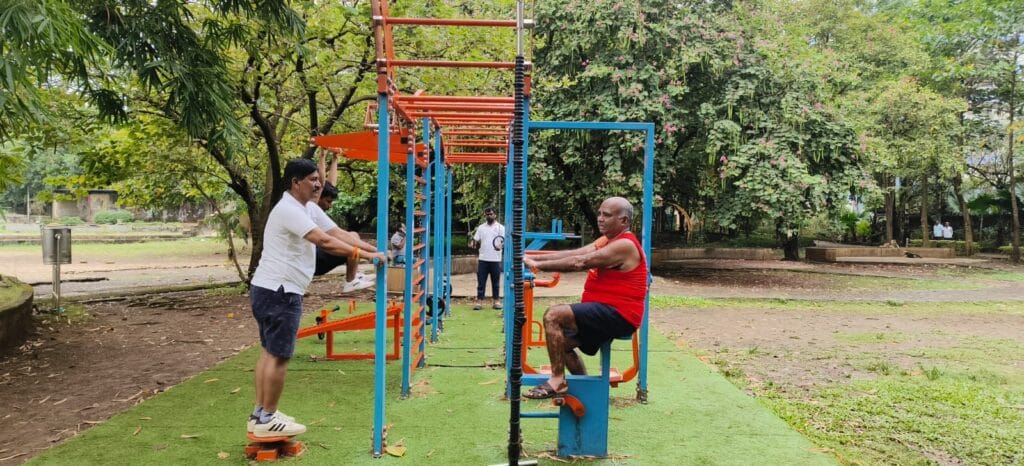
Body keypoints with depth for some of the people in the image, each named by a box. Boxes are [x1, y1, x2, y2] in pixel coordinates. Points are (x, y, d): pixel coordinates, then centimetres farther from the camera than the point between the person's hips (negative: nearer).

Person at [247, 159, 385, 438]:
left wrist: (375, 249, 0)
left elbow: (338, 233, 9)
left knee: (270, 352, 15)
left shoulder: (309, 208, 12)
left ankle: (260, 414, 24)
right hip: (278, 291, -11)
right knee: (279, 355, -4)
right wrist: (366, 256, -29)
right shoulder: (288, 210, -19)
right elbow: (324, 241, -29)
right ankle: (267, 420, 5)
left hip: (276, 290, 11)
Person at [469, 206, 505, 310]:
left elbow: (504, 240, -3)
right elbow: (476, 241, 11)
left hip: (495, 259, -2)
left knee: (496, 281, 6)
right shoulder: (481, 227, 9)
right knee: (481, 281, 2)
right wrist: (473, 244, -12)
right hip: (483, 259, 2)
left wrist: (501, 245, -24)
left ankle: (496, 301, 13)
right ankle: (479, 301, 6)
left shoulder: (501, 228, 1)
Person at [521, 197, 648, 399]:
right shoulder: (607, 240, 16)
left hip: (618, 315, -11)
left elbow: (579, 262, -23)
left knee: (553, 315, -23)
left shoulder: (624, 245, -16)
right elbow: (573, 253, 7)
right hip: (605, 313, 11)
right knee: (563, 339, 23)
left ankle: (557, 381, -16)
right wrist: (533, 257, -3)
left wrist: (538, 265, -20)